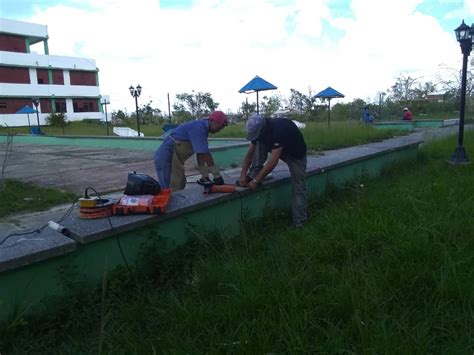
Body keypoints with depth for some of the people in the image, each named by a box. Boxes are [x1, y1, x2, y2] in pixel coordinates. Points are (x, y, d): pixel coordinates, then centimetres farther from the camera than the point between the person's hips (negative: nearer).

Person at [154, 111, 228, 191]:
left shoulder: (203, 128, 9)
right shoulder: (198, 127, -21)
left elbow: (201, 154, 10)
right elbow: (205, 154, -24)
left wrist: (205, 176, 9)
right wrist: (217, 175, -18)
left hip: (174, 159, 10)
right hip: (166, 158, -10)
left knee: (180, 186, 16)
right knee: (173, 191, -8)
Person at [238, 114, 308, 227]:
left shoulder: (279, 128, -39)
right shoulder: (258, 129, -16)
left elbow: (274, 161, -42)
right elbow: (250, 153, -9)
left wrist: (256, 180, -39)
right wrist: (243, 174, -19)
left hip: (296, 154, -6)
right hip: (279, 149, 6)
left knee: (298, 188, -10)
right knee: (259, 143, -18)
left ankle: (299, 222, -3)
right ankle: (254, 174, -14)